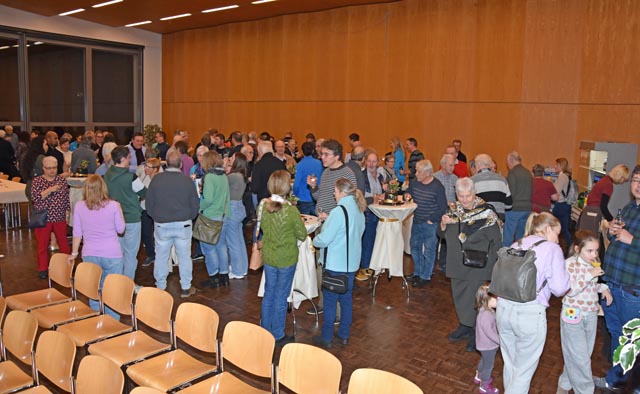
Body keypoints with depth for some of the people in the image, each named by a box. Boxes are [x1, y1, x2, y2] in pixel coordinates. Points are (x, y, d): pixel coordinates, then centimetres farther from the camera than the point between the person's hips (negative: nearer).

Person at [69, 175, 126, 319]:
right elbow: (121, 230, 2)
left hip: (90, 255, 2)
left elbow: (77, 233, 3)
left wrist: (74, 253, 16)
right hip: (112, 255, -2)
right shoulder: (113, 206, -9)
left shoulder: (79, 206, -3)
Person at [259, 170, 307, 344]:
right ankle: (278, 335, 23)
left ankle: (265, 331, 33)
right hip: (286, 259, -5)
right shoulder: (291, 210, -23)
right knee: (280, 297, 9)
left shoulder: (263, 205, -8)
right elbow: (302, 235, -11)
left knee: (268, 294, 19)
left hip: (268, 256, 5)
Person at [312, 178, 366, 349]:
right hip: (352, 262, 8)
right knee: (346, 298, 17)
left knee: (330, 300, 5)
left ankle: (326, 338, 16)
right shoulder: (359, 210, 5)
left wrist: (315, 240, 2)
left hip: (335, 264, -8)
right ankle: (344, 335, 27)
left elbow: (324, 239, -21)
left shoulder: (339, 212, -21)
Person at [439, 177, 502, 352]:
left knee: (474, 299, 0)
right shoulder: (454, 210, 5)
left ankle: (476, 333, 18)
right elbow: (442, 234, 10)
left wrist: (491, 263, -14)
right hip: (457, 265, 6)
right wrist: (443, 224, -12)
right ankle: (464, 326, 35)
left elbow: (497, 241, -8)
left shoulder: (486, 212, -12)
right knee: (459, 296, 16)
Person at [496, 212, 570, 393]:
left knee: (510, 364, 21)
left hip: (504, 309, 5)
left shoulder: (515, 245, 12)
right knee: (523, 371, 10)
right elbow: (559, 288, -6)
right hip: (530, 314, -5)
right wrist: (566, 273, 11)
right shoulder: (552, 249, -2)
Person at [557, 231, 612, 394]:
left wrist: (603, 288, -1)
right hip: (573, 315, -7)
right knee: (580, 358, -1)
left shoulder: (594, 264, 3)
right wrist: (590, 275, -27)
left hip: (591, 315, 7)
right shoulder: (570, 264, -16)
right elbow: (570, 290, -22)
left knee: (580, 355, 15)